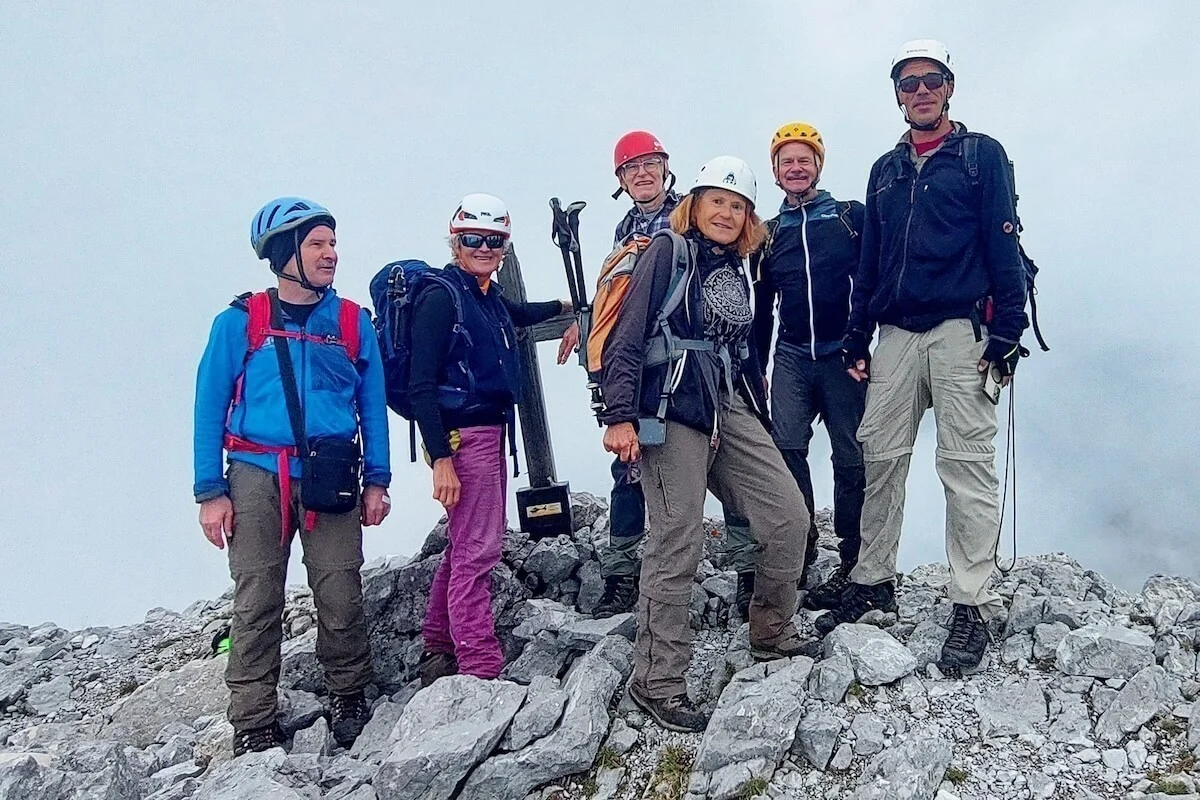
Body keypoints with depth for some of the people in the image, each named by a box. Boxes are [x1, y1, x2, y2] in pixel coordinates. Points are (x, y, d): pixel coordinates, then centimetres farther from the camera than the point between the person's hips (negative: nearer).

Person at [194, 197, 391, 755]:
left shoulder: (353, 322, 8)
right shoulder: (240, 322, 2)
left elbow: (373, 406, 12)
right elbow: (210, 408, 3)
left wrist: (377, 481, 6)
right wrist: (211, 492, -3)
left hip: (331, 478, 1)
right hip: (257, 476, -1)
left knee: (340, 598, 0)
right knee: (256, 603, 0)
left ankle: (348, 699, 21)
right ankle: (254, 725, 11)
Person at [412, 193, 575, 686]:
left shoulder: (489, 297, 14)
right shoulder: (442, 297, -11)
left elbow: (519, 315, 40)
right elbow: (421, 386, -17)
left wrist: (563, 306, 52)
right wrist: (441, 457, -23)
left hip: (491, 432, 10)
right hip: (463, 438, -10)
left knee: (463, 548, 15)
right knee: (477, 553, -9)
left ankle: (438, 653, 26)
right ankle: (481, 671, -5)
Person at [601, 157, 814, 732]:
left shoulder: (737, 268, 18)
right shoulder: (667, 252, -3)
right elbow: (626, 339, -9)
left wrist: (760, 422, 19)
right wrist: (620, 416, -16)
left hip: (731, 410, 7)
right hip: (672, 411, -7)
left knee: (790, 517, 4)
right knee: (678, 545, -7)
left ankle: (771, 635, 25)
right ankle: (657, 682, 3)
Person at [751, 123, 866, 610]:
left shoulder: (852, 217, 4)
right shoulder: (769, 234, 15)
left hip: (843, 355, -3)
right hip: (792, 357, 3)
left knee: (851, 459, -1)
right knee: (787, 449, -11)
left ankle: (852, 563, 8)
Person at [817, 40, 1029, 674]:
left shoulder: (982, 155, 6)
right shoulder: (885, 171, 19)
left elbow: (1004, 249, -1)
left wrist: (1006, 334, -9)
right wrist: (856, 340, 14)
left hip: (961, 330, -4)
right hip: (896, 334, 5)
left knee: (966, 465, -5)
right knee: (881, 457, 4)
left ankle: (972, 605, 0)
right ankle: (874, 580, 16)